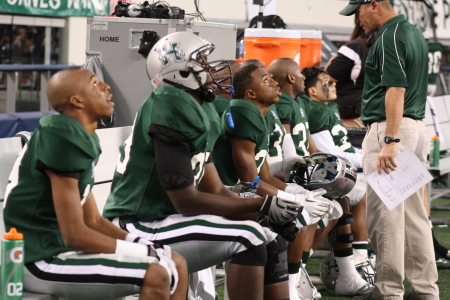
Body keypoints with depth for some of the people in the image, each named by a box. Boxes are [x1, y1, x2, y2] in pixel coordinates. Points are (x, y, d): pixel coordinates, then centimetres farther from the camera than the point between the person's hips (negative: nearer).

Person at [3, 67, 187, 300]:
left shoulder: (83, 139, 11)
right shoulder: (63, 140, -19)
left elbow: (93, 220, 16)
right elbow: (75, 235, -20)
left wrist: (146, 246, 2)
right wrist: (147, 251, -13)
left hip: (61, 246, 10)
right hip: (40, 260, -10)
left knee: (176, 265, 8)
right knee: (155, 275, -21)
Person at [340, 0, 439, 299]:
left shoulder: (389, 36, -13)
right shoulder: (414, 32, 17)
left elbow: (396, 89, -22)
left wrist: (390, 142, -27)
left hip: (389, 129, -10)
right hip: (418, 126, 10)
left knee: (385, 212, -6)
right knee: (414, 212, 12)